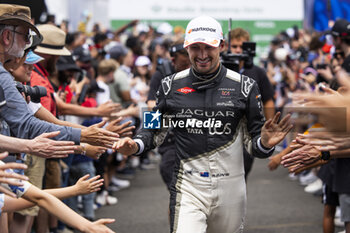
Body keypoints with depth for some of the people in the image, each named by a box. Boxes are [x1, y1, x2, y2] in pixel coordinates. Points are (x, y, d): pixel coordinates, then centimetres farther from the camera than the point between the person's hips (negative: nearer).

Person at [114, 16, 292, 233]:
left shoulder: (244, 86, 1)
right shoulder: (172, 85, 3)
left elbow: (252, 139, 3)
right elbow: (155, 129, 12)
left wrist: (264, 143, -20)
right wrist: (135, 146, -8)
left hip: (230, 187, 1)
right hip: (188, 187, -1)